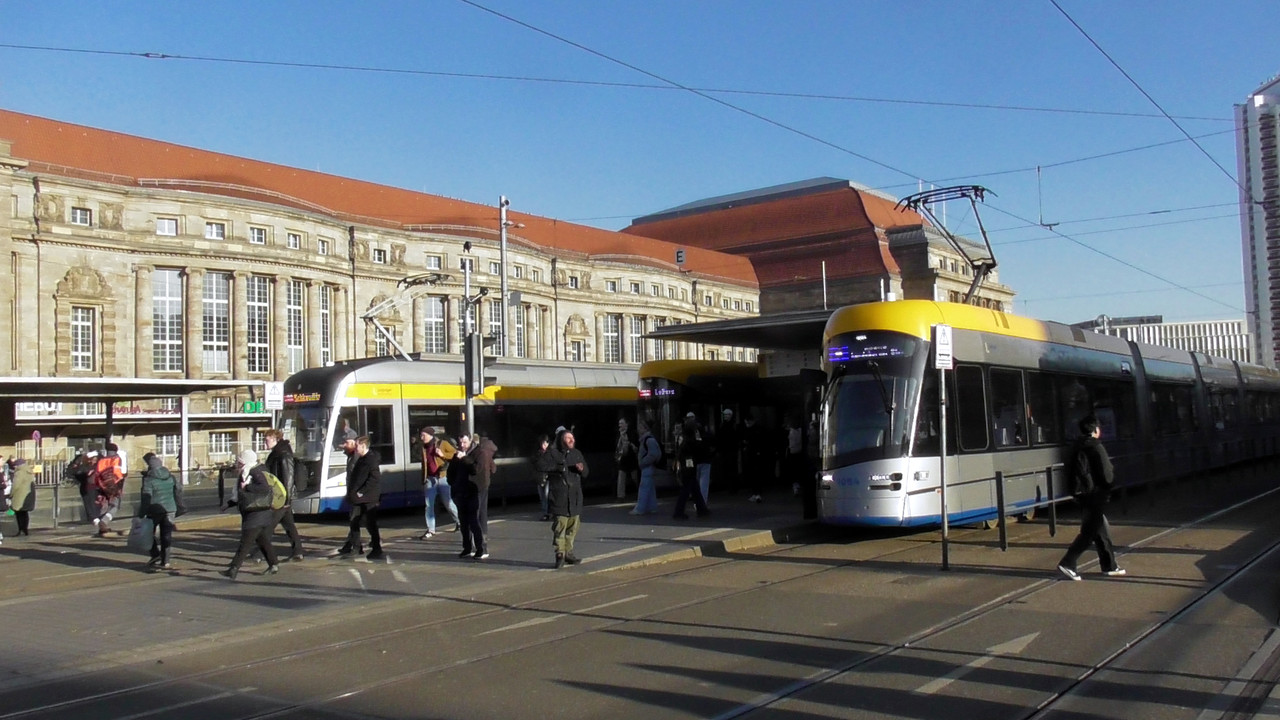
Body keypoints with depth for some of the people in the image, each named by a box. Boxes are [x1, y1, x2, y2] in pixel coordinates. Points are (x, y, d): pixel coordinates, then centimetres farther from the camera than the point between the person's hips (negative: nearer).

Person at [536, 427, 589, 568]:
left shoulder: (577, 453, 16)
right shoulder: (552, 453, -1)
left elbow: (585, 473, 20)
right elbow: (540, 465, -13)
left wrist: (581, 469, -3)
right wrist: (557, 467, -17)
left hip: (575, 496, 6)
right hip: (559, 496, -6)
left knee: (573, 526, 7)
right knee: (560, 525, -10)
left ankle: (568, 552, 17)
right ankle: (560, 554, -5)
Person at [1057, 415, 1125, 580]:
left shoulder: (1078, 447, 11)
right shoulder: (1096, 447, -14)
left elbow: (1071, 470, 15)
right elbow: (1107, 475, -15)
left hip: (1082, 493, 8)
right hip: (1095, 494, -8)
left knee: (1101, 530, 15)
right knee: (1089, 532, -6)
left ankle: (1109, 566, 22)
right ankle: (1067, 564, -12)